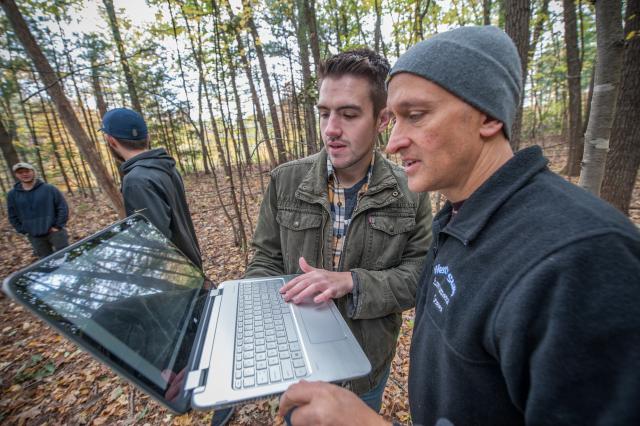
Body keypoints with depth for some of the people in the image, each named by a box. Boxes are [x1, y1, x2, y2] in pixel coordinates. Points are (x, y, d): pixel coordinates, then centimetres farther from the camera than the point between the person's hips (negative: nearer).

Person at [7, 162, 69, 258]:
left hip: (55, 232, -3)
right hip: (35, 237, 3)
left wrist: (58, 226, -9)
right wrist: (24, 231, 2)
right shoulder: (12, 195, 5)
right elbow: (13, 217, 11)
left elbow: (63, 208, -5)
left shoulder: (49, 189, -4)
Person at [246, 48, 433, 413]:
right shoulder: (285, 181, -11)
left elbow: (421, 272, -12)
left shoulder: (410, 193, -13)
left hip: (369, 363, 0)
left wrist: (352, 282, -28)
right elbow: (267, 260, -4)